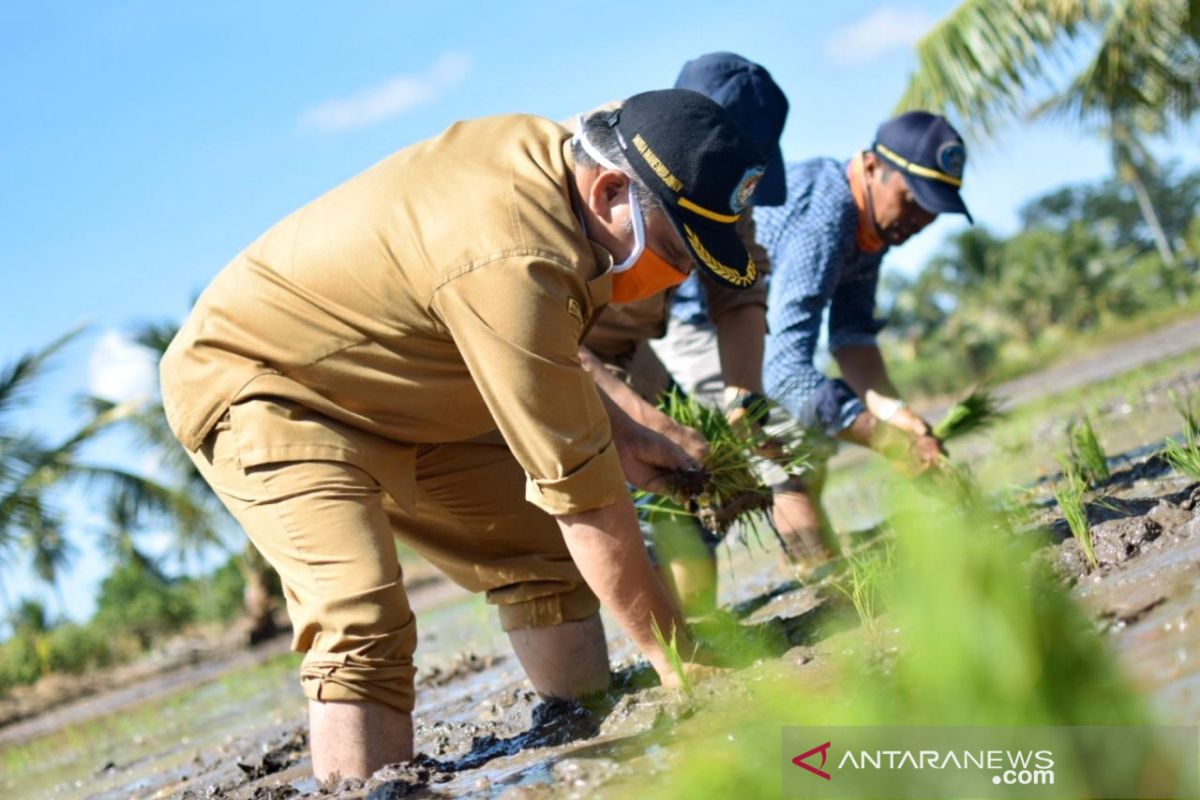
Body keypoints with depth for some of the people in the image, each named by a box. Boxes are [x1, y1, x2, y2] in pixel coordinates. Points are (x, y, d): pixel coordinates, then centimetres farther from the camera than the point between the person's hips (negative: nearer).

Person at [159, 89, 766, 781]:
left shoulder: (548, 152, -9)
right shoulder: (512, 264, -36)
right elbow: (582, 492, -30)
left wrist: (618, 433, 2)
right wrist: (678, 659, -22)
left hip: (395, 394, 10)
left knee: (541, 551, 8)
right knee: (364, 625, -28)